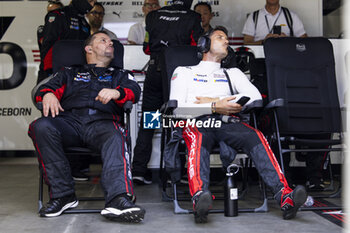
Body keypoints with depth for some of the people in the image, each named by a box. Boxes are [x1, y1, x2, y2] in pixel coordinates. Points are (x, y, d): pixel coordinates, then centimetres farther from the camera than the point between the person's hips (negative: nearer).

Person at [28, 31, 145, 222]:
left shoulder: (120, 75, 34)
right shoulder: (70, 73, 36)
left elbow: (134, 90, 13)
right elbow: (46, 87, 21)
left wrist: (116, 92, -12)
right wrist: (48, 94, -6)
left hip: (102, 121, -1)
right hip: (69, 119, 1)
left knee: (115, 138, -38)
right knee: (40, 126, -32)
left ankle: (117, 199, -57)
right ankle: (62, 195, -28)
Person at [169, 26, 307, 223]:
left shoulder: (232, 73, 33)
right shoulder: (184, 72, 24)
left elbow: (255, 96, 11)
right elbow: (177, 109, 5)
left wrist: (214, 100, 2)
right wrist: (215, 107, -8)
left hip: (227, 122, 2)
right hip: (197, 122, -2)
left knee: (255, 136, -31)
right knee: (197, 140, -39)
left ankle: (285, 195, -46)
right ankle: (200, 196, -60)